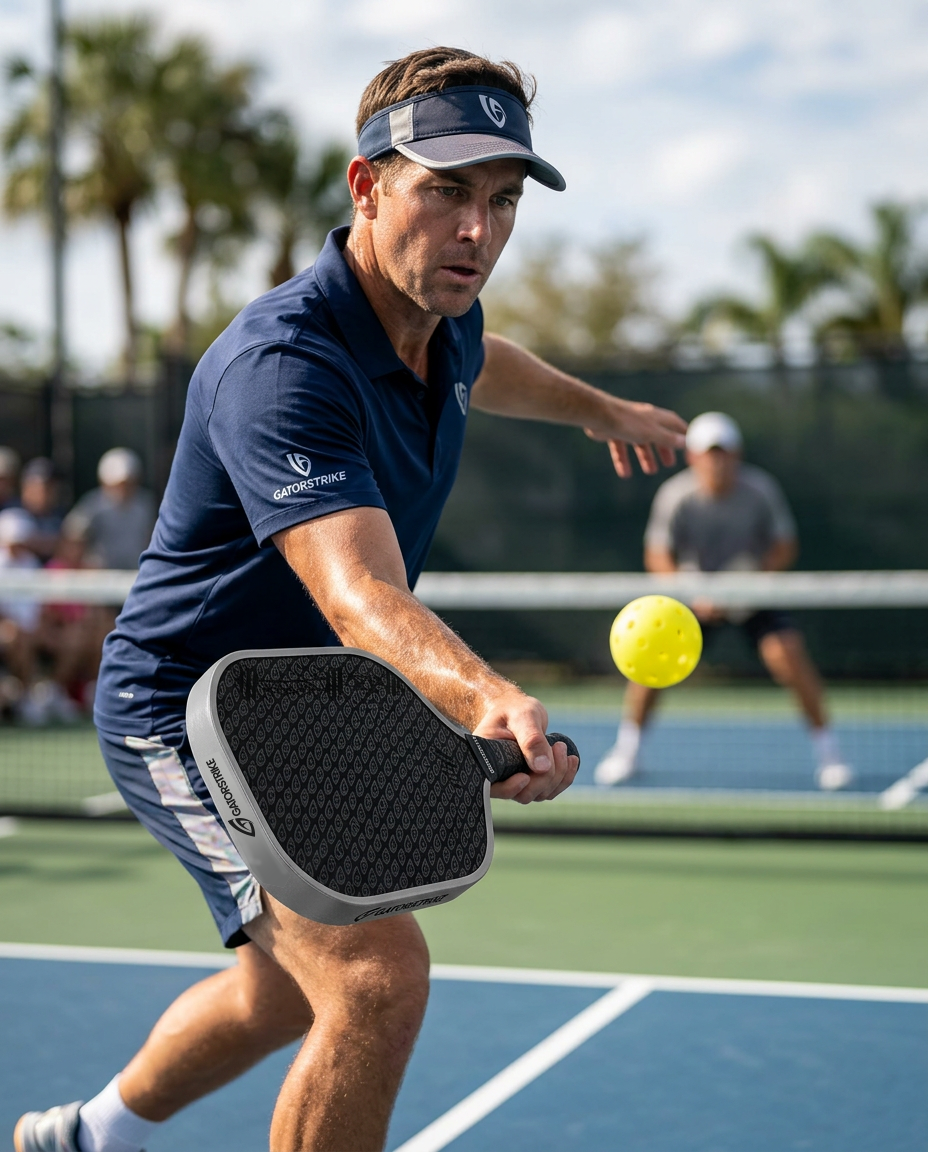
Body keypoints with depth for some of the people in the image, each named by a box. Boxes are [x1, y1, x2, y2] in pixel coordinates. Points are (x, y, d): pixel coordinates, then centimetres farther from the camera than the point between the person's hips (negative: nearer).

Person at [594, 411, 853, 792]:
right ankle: (625, 749, 5)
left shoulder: (760, 489, -18)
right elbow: (657, 556, -13)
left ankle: (826, 748, -4)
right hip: (695, 593, 0)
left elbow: (785, 546, -8)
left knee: (788, 652, -21)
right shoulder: (675, 496, -19)